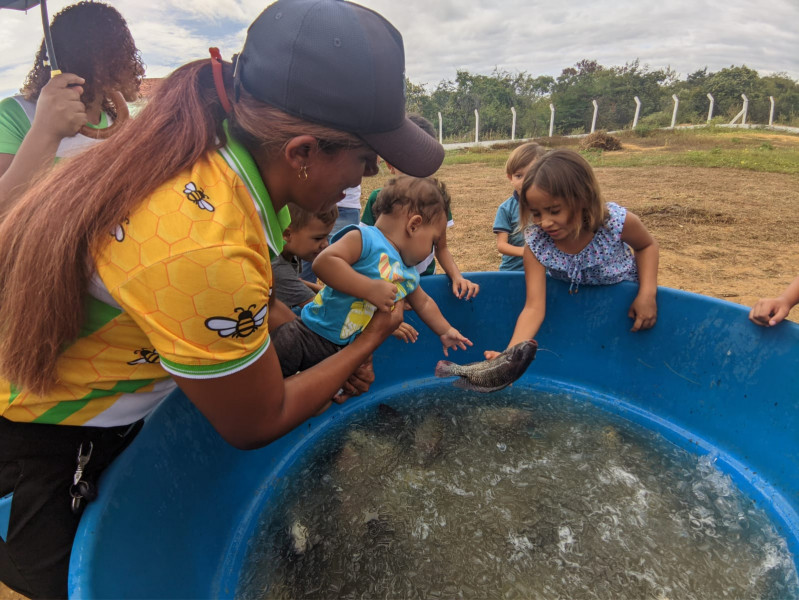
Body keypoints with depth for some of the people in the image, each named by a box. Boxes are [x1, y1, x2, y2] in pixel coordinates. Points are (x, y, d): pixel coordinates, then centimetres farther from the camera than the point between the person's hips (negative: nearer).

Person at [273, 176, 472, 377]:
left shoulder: (410, 275, 12)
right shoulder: (364, 238, -16)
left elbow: (423, 303, 30)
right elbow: (323, 262, -31)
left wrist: (445, 331, 34)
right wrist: (370, 289, -31)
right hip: (311, 335, -7)